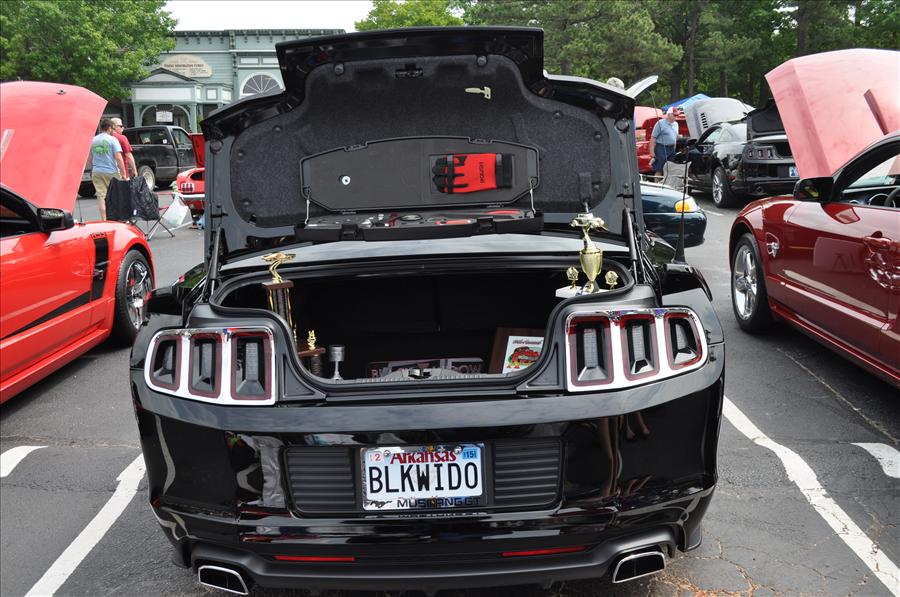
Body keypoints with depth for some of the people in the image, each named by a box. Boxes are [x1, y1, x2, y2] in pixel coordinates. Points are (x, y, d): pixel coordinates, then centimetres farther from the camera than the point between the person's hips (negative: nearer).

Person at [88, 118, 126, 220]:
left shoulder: (93, 140, 9)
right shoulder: (112, 139, -6)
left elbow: (90, 159, 15)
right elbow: (118, 158, -13)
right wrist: (123, 173, -10)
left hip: (96, 172, 3)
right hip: (111, 172, -3)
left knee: (101, 197, 2)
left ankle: (104, 220, -2)